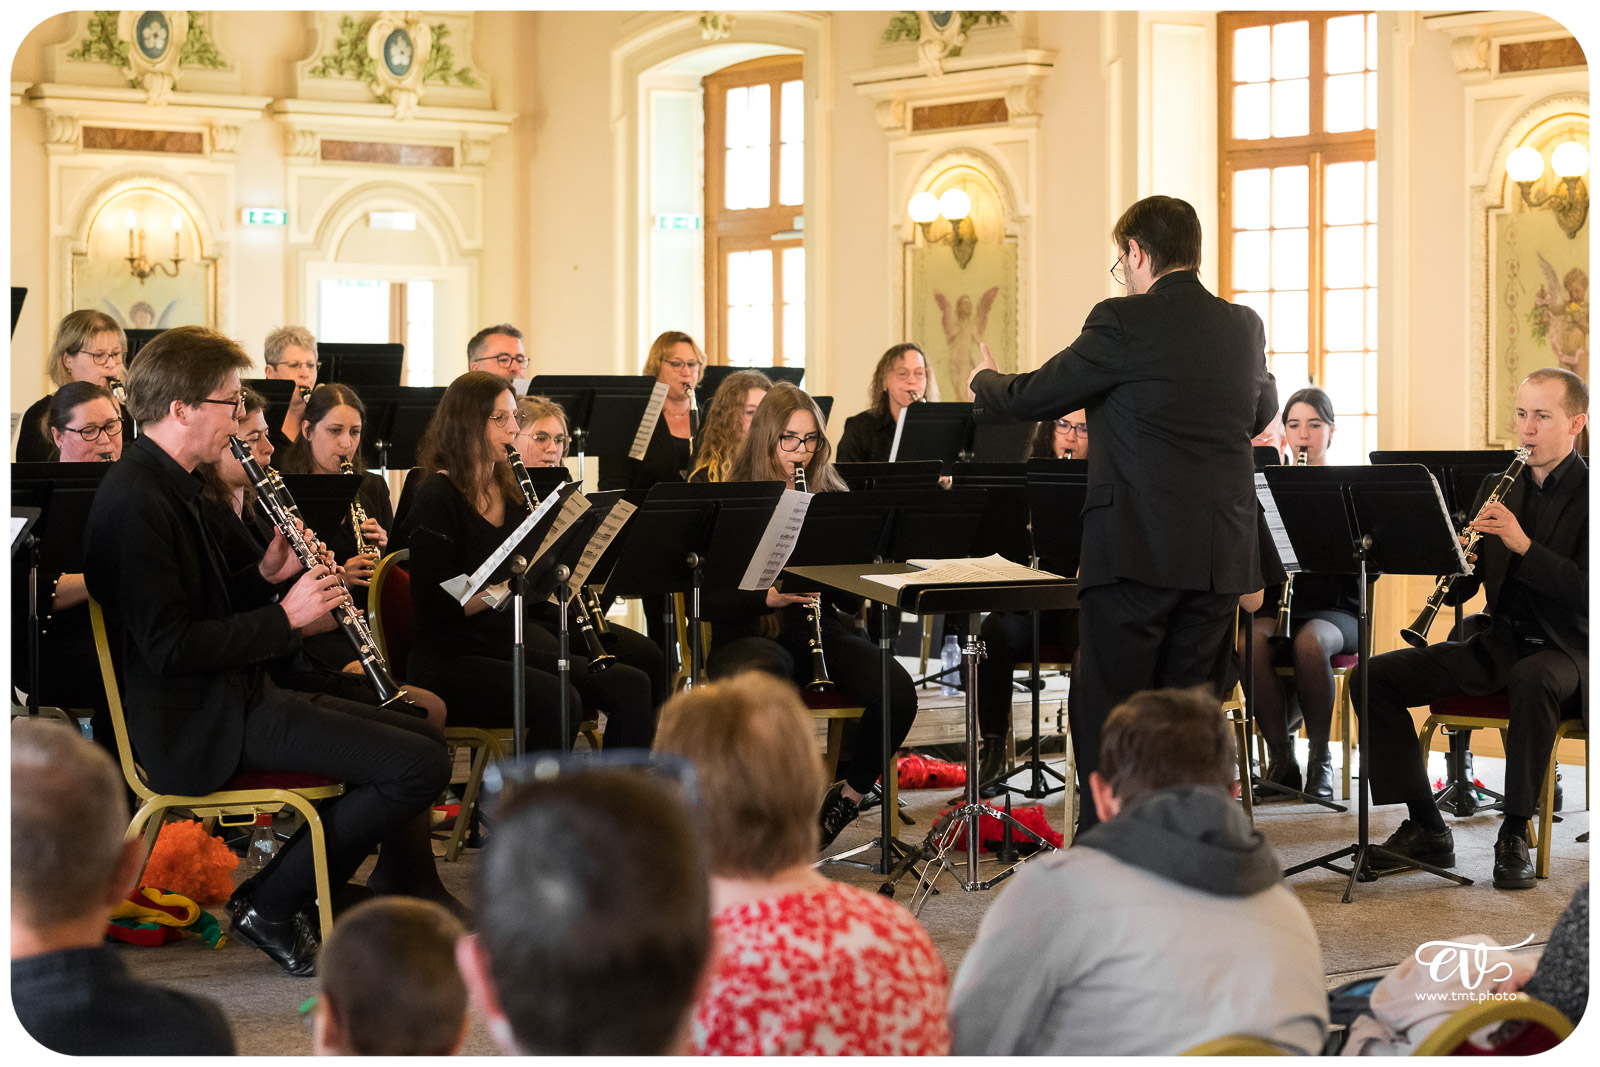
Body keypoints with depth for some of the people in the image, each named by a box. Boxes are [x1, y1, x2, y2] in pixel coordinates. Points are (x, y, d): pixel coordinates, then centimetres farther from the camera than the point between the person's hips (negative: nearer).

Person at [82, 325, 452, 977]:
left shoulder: (167, 485, 13)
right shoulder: (135, 501, -19)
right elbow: (168, 646, -24)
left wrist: (265, 576, 3)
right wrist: (284, 617, -17)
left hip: (230, 696, 11)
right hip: (198, 726, -11)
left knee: (422, 735, 13)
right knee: (421, 765, -18)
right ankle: (271, 909, -5)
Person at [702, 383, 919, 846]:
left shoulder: (832, 501, 11)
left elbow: (852, 602, 8)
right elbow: (705, 602, -5)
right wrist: (767, 596, -20)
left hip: (819, 632, 3)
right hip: (750, 635, -3)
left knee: (897, 693, -25)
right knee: (762, 675, -41)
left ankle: (850, 795, 1)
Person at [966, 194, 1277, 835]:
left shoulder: (1125, 323, -10)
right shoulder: (1244, 327, 9)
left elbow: (1030, 399, -1)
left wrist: (984, 383, 20)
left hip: (1136, 551, -6)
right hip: (1221, 556, 6)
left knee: (1106, 717, 1)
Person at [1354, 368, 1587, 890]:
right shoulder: (1497, 488, 13)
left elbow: (1590, 593, -18)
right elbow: (1461, 589, 11)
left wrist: (1524, 545, -25)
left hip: (1566, 650, -6)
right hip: (1498, 643, 6)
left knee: (1533, 682, -42)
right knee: (1372, 678, -11)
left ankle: (1514, 835, -27)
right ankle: (1426, 829, -7)